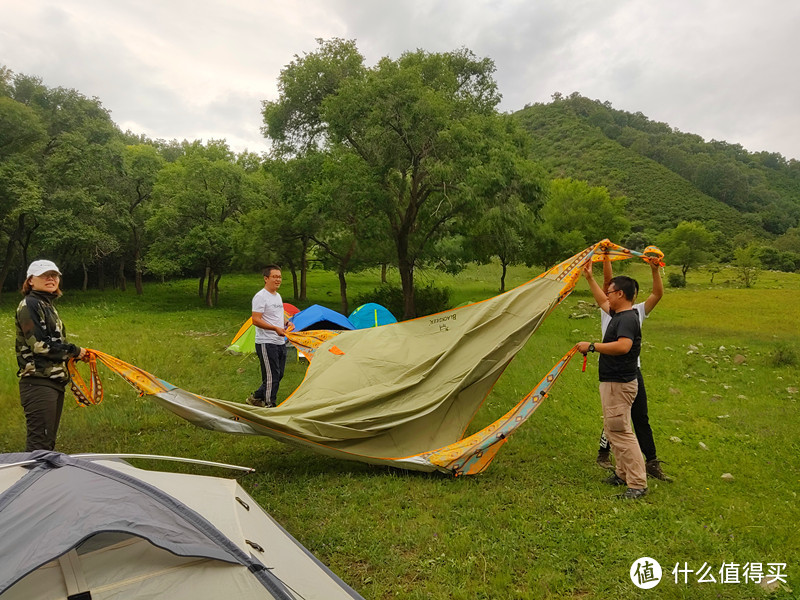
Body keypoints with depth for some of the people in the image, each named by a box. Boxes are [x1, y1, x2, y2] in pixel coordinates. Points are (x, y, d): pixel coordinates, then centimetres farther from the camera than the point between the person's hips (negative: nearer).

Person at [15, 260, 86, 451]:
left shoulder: (48, 306, 19)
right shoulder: (29, 305, -8)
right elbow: (39, 345, -16)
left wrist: (76, 354, 6)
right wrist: (73, 351, -6)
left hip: (54, 383, 9)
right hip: (38, 384, -9)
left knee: (48, 443, 13)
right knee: (39, 444, -9)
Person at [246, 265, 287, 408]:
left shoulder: (278, 296, 16)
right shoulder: (260, 297, -12)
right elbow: (256, 320, -19)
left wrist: (286, 322, 8)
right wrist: (275, 328, -26)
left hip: (281, 343, 9)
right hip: (266, 343, -9)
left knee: (278, 375, 14)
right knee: (271, 376, -7)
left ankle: (256, 398, 29)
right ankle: (270, 405, 5)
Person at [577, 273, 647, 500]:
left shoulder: (628, 319, -19)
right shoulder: (618, 314, 11)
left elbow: (623, 346, -35)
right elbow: (603, 302, 30)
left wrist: (592, 346, -28)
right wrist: (590, 278, 33)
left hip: (619, 384, -11)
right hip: (612, 382, 11)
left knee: (621, 431, -8)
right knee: (612, 429, 19)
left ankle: (638, 484, -2)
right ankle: (623, 474, 30)